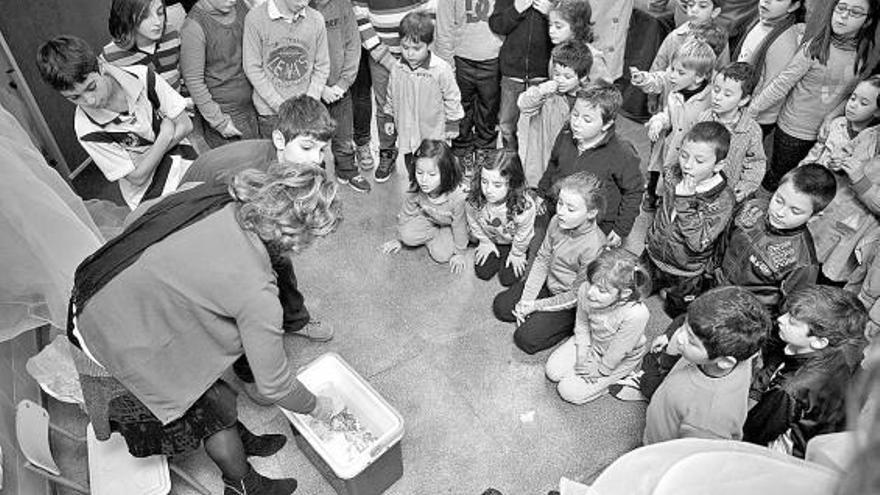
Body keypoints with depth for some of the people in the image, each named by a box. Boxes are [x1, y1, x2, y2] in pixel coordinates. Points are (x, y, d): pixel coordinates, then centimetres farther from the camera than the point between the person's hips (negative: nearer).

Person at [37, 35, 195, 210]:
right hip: (151, 193, -4)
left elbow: (185, 125, -6)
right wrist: (165, 135, -17)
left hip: (185, 160, 4)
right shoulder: (87, 129, -17)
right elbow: (138, 177, -12)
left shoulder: (142, 76, -12)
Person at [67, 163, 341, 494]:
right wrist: (318, 408, 1)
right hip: (115, 355, -7)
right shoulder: (256, 291, -31)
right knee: (218, 406, 12)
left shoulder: (215, 198, -13)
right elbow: (274, 385, -18)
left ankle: (241, 440, 46)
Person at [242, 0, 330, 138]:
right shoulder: (255, 17, -8)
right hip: (270, 111, -1)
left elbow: (322, 67, 4)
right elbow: (253, 69, -7)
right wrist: (281, 106, -12)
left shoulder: (316, 19, -1)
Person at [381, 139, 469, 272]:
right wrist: (399, 240, 3)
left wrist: (459, 253, -9)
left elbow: (459, 225, -22)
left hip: (448, 225, -2)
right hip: (427, 219, 3)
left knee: (441, 255, -19)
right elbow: (406, 213, -10)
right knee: (408, 235, -22)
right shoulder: (415, 190, -30)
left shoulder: (456, 197, -39)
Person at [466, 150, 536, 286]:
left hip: (514, 242, -2)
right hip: (490, 240, 2)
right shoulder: (474, 199, -34)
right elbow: (474, 222, -9)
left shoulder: (525, 206, -42)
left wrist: (516, 254, -5)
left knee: (507, 279, 1)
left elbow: (523, 235, -20)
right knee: (483, 273, 3)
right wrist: (485, 242, 2)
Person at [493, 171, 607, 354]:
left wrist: (535, 306, -16)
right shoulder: (557, 221, -14)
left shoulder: (594, 247, -33)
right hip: (548, 284, 7)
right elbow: (542, 259, -3)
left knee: (526, 339, -11)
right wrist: (526, 299, -11)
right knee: (500, 306, 4)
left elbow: (577, 296, -23)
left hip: (569, 303, -6)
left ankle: (573, 324, 4)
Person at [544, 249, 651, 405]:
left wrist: (598, 371, -12)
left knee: (570, 392, -6)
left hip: (620, 359, -5)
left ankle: (618, 378, 11)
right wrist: (581, 358, -9)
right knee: (552, 371, 1)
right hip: (590, 342, 5)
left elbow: (615, 355, -25)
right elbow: (582, 325, -6)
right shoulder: (586, 291, -28)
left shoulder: (635, 315, -43)